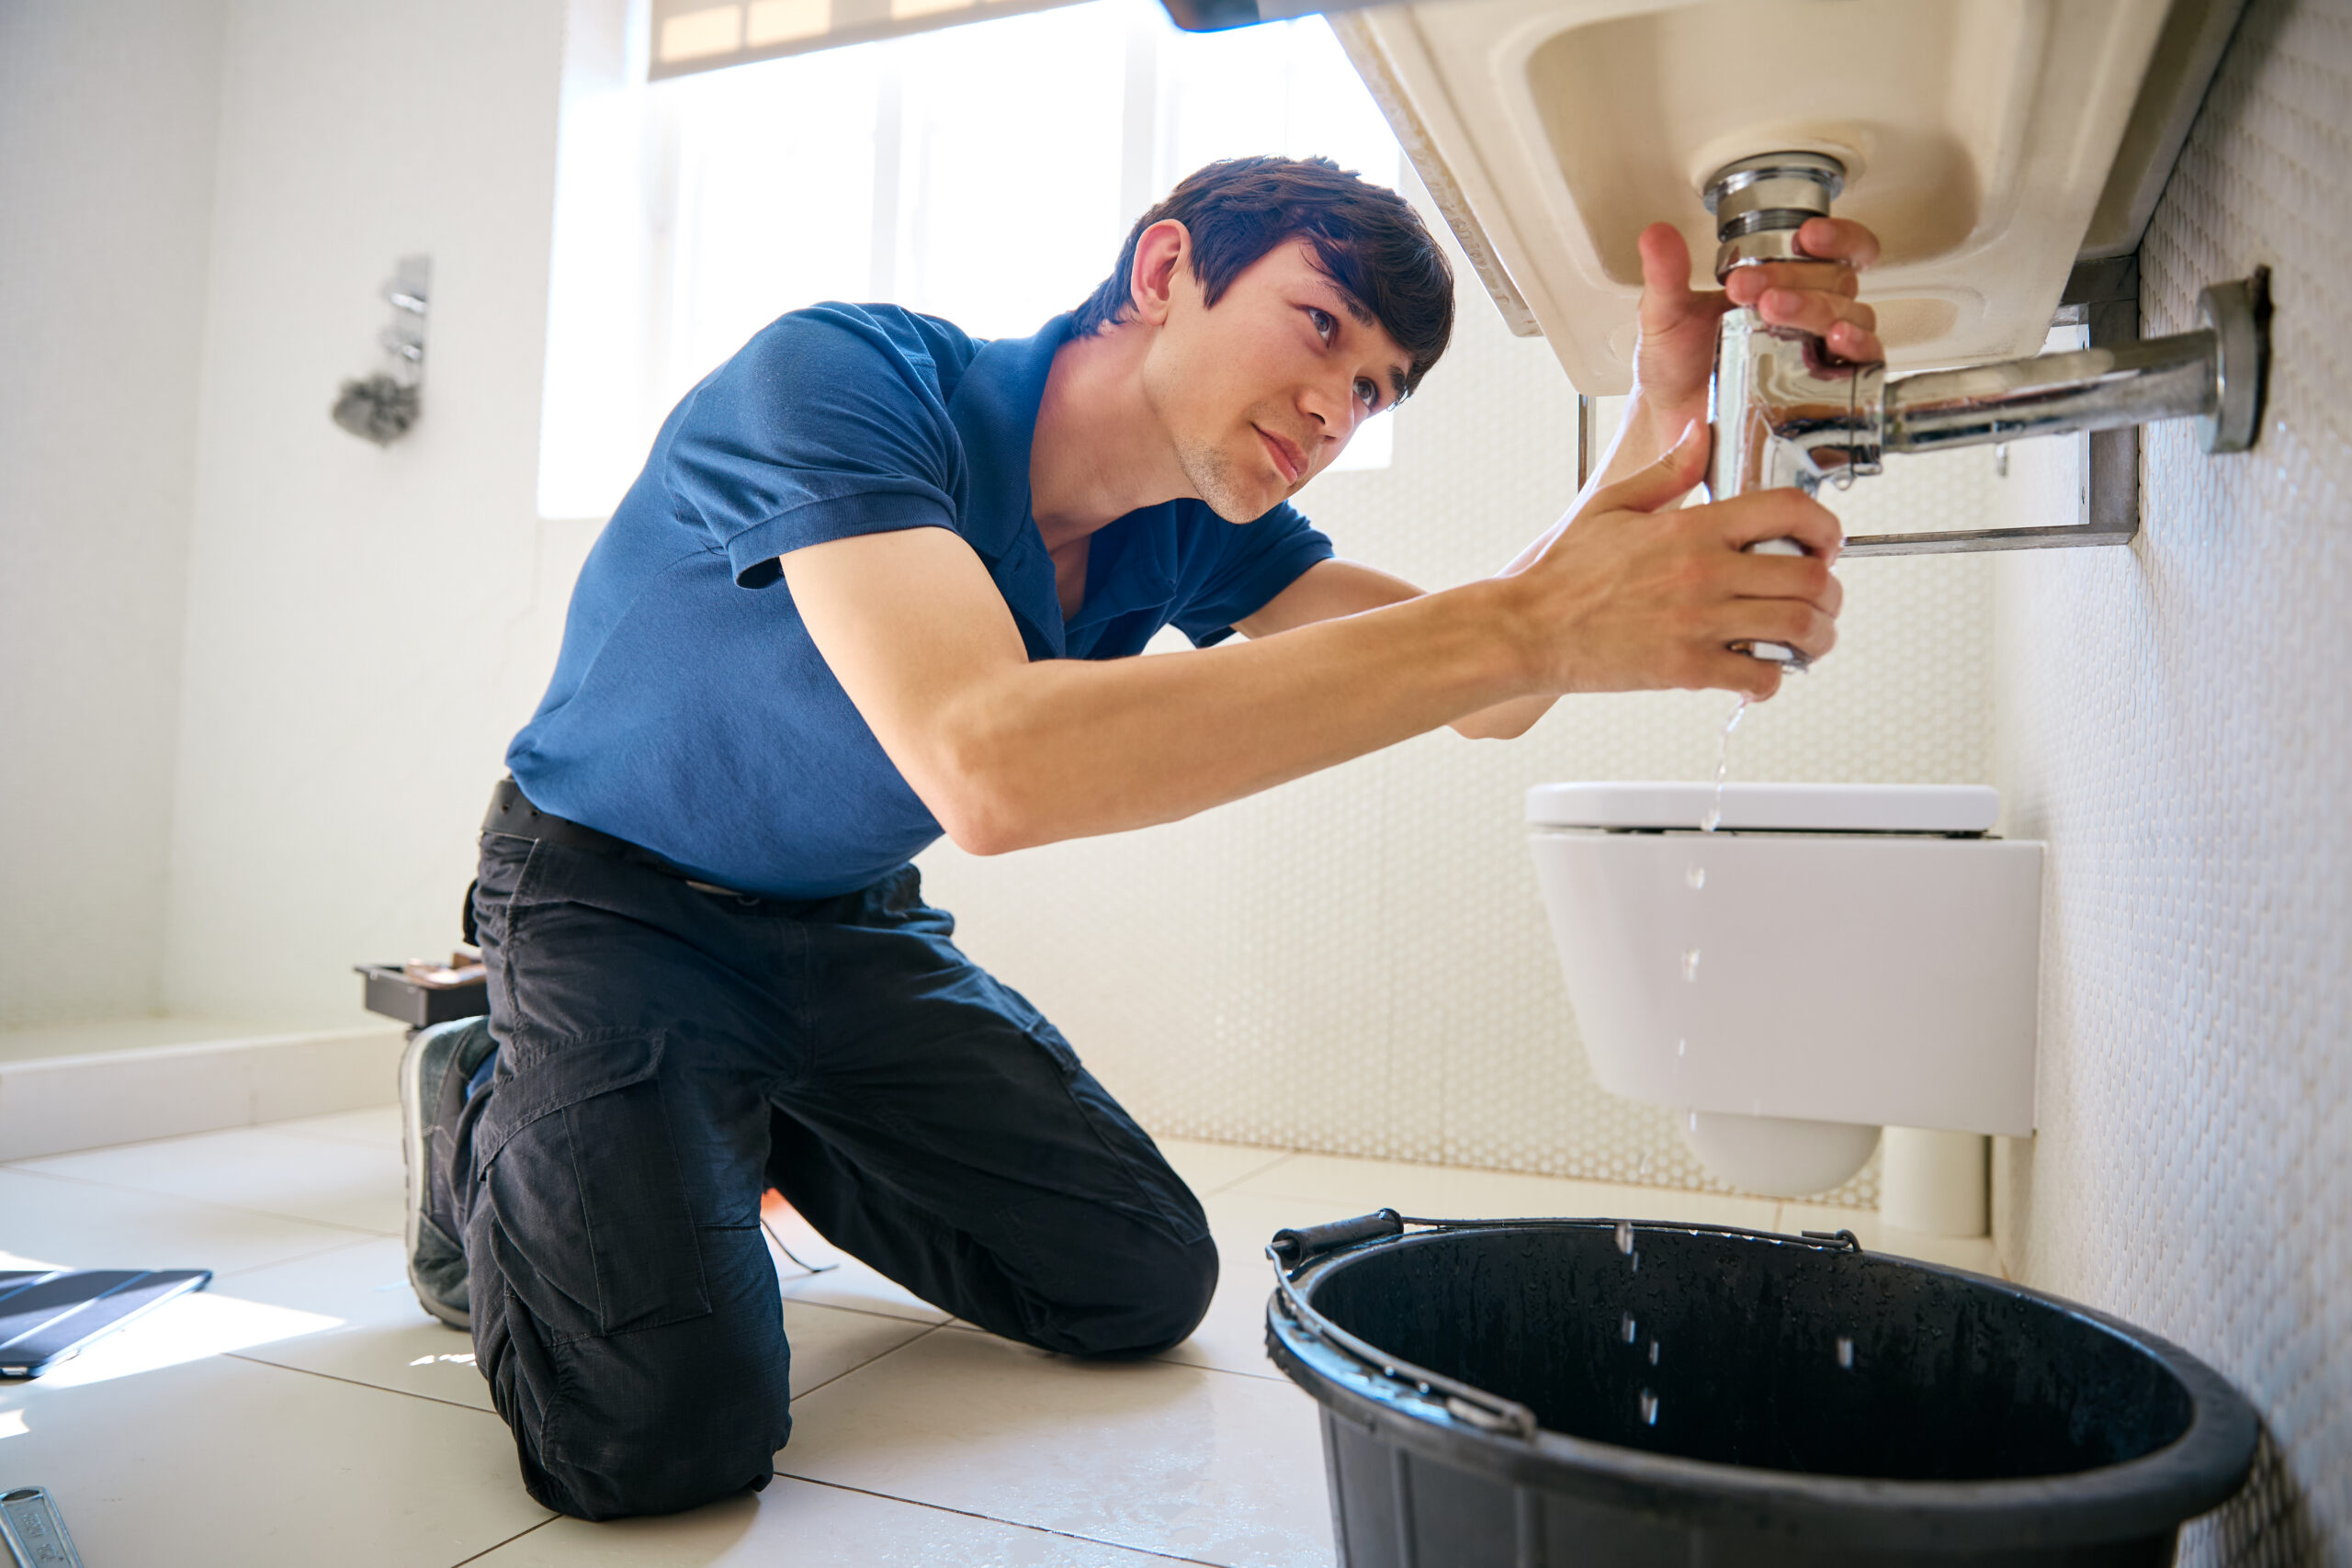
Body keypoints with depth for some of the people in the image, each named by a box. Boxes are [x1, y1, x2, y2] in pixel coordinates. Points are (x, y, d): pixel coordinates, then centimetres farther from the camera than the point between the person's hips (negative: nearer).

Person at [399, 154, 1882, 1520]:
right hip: (616, 896, -5)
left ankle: (762, 1127, 21)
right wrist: (1534, 625, -49)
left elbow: (1479, 681, -17)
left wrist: (1670, 431, -35)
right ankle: (483, 1119, 9)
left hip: (852, 928, 6)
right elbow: (990, 764, -47)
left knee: (1145, 1283, 2)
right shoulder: (842, 378, -29)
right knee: (671, 1429, -24)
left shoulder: (1186, 531, -7)